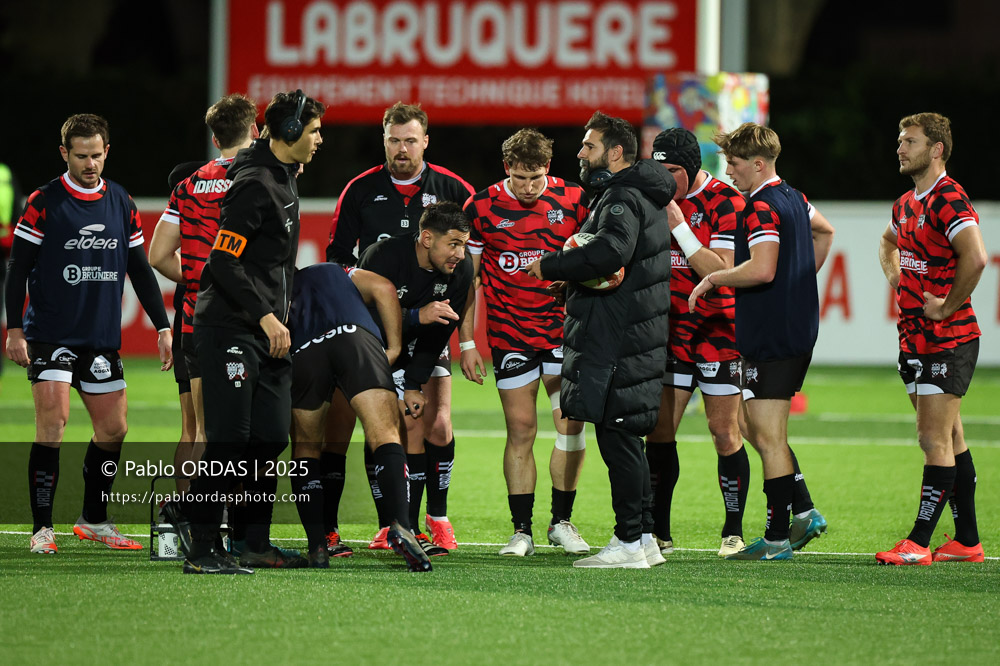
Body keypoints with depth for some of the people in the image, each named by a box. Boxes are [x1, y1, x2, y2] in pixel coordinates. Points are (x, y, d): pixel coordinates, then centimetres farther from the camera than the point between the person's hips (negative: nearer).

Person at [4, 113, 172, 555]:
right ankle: (42, 529, -9)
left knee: (113, 430, 7)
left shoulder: (122, 204, 9)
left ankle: (94, 521, 23)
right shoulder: (44, 202, -5)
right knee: (53, 422, -14)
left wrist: (163, 327, 10)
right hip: (50, 334, -5)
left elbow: (140, 270, 15)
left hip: (102, 337, 5)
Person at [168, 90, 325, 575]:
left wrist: (281, 316, 21)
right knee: (230, 438, -10)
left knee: (271, 436, 6)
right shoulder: (255, 184, -15)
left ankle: (256, 544, 12)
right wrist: (266, 316, -19)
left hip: (267, 329, 9)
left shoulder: (284, 179, 16)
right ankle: (199, 548, -7)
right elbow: (223, 260, -19)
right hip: (229, 329, -9)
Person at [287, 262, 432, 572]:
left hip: (302, 352, 1)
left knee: (306, 447, 19)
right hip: (355, 337, -1)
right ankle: (400, 525, -30)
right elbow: (384, 289, 18)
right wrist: (395, 347, 22)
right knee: (386, 436, -6)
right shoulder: (340, 274, 39)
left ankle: (317, 547, 9)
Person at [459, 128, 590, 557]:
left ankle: (561, 522, 9)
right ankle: (521, 530, 5)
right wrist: (466, 342, 1)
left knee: (571, 424, -4)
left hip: (564, 327, 1)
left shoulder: (572, 200, -2)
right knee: (521, 431, -1)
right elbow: (466, 277, 4)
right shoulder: (482, 208, -3)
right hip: (510, 335, -1)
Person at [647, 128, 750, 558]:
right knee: (658, 430, 0)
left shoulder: (725, 203, -12)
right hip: (672, 330, 5)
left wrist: (679, 225, -22)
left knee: (725, 433, -3)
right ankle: (659, 533, 6)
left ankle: (734, 533, 7)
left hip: (718, 330, -5)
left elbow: (721, 272, -20)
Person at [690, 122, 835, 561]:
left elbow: (761, 269, -30)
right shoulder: (793, 199, 13)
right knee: (758, 429, 19)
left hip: (769, 338, -10)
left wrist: (713, 278, -15)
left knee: (769, 437, -5)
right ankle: (805, 512, 17)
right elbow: (824, 232, 33)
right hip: (799, 330, 10)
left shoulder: (762, 207, -17)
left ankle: (777, 539, -3)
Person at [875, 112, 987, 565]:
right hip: (915, 337, 9)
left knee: (935, 441, -8)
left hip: (948, 338, -9)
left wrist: (947, 307, -20)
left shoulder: (949, 200, -16)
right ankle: (967, 541, 16)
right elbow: (889, 243, 37)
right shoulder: (907, 204, 14)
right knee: (949, 440, 12)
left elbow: (974, 258, -31)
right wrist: (897, 280, 18)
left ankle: (919, 543, -9)